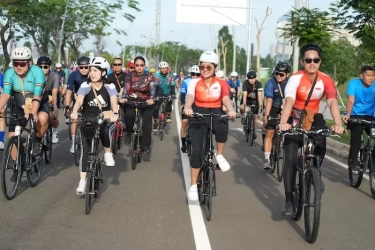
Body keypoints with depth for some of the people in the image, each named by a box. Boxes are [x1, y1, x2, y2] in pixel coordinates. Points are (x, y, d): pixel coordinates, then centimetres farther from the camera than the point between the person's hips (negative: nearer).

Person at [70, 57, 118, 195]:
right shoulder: (85, 86, -10)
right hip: (88, 121, 1)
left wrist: (115, 114, -46)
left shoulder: (109, 87, -10)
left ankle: (108, 153, -5)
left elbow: (114, 101, -25)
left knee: (105, 130, -35)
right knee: (85, 151, -2)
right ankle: (82, 181, 5)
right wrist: (74, 112, -46)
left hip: (104, 120, -1)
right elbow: (79, 100, -25)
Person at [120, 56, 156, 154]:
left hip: (146, 102, 0)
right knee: (129, 116, -28)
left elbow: (152, 88, -18)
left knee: (147, 123, -10)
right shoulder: (130, 75, 0)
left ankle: (146, 145, 1)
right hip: (132, 101, 0)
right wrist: (123, 98, -35)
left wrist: (151, 98, -39)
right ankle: (129, 132, 0)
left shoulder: (149, 76, -3)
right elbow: (126, 87, -15)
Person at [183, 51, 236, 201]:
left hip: (216, 114, 0)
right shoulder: (194, 83, -1)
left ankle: (219, 155, -8)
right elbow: (190, 97, -19)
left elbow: (226, 99, -17)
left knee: (222, 128, -37)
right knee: (196, 151, -11)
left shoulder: (221, 84, 0)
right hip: (198, 116, 0)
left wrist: (231, 110, -40)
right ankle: (193, 186, 3)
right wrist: (187, 108, -43)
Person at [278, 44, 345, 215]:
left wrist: (338, 124, -44)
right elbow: (289, 101, -35)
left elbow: (332, 102, -27)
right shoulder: (296, 78, -21)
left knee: (321, 139, -29)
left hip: (313, 118, 2)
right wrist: (283, 123, -53)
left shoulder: (326, 80, -14)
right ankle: (289, 201, 1)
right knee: (291, 160, -10)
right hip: (295, 120, -2)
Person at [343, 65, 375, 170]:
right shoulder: (353, 83, -13)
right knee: (357, 131, -32)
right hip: (355, 115, -3)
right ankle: (353, 160, -23)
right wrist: (348, 115, -44)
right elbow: (351, 101, -25)